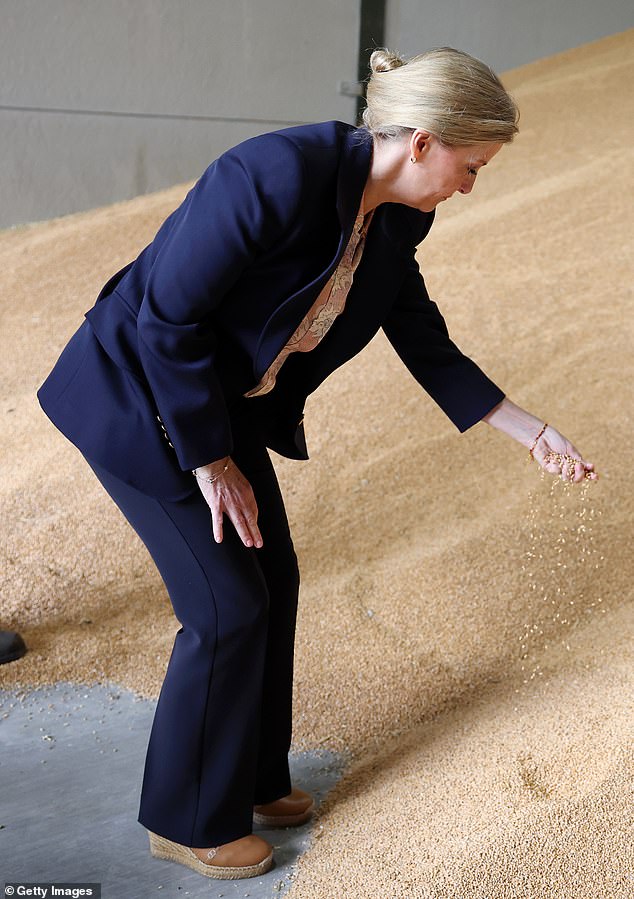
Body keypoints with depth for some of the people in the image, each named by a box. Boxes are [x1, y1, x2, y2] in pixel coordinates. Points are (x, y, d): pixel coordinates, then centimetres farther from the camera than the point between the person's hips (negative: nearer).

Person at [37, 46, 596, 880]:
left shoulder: (391, 218, -3)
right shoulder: (278, 176, -31)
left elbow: (425, 343, 8)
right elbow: (167, 318, -27)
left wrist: (533, 432, 6)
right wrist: (212, 463, -18)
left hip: (222, 395, 8)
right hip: (139, 396, -8)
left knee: (272, 582, 13)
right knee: (229, 605, -3)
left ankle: (248, 778, 35)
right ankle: (188, 820, 21)